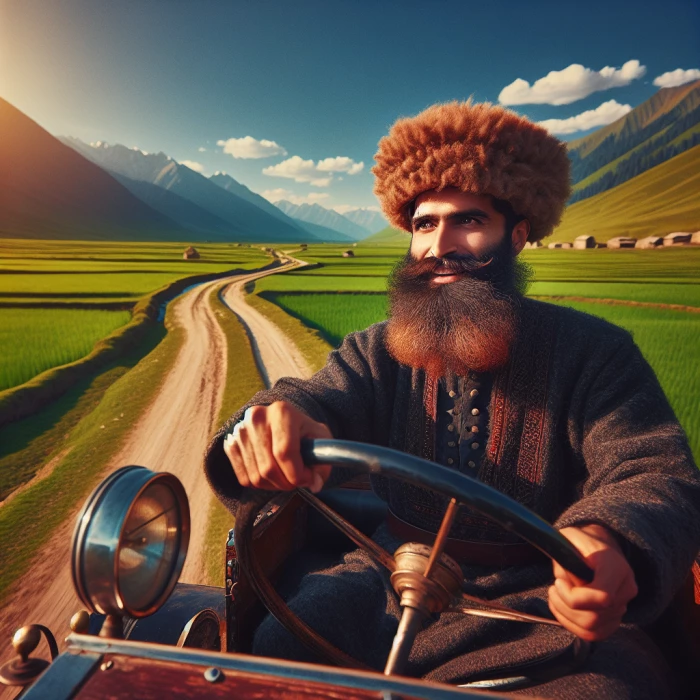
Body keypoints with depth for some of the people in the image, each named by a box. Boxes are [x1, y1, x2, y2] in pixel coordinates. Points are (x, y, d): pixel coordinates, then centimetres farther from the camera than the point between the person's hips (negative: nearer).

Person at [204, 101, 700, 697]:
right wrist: (280, 420, -38)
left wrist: (609, 542, -35)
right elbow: (322, 397, -12)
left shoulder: (592, 352, -3)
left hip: (539, 601, -1)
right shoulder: (377, 351, 4)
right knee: (279, 644, -17)